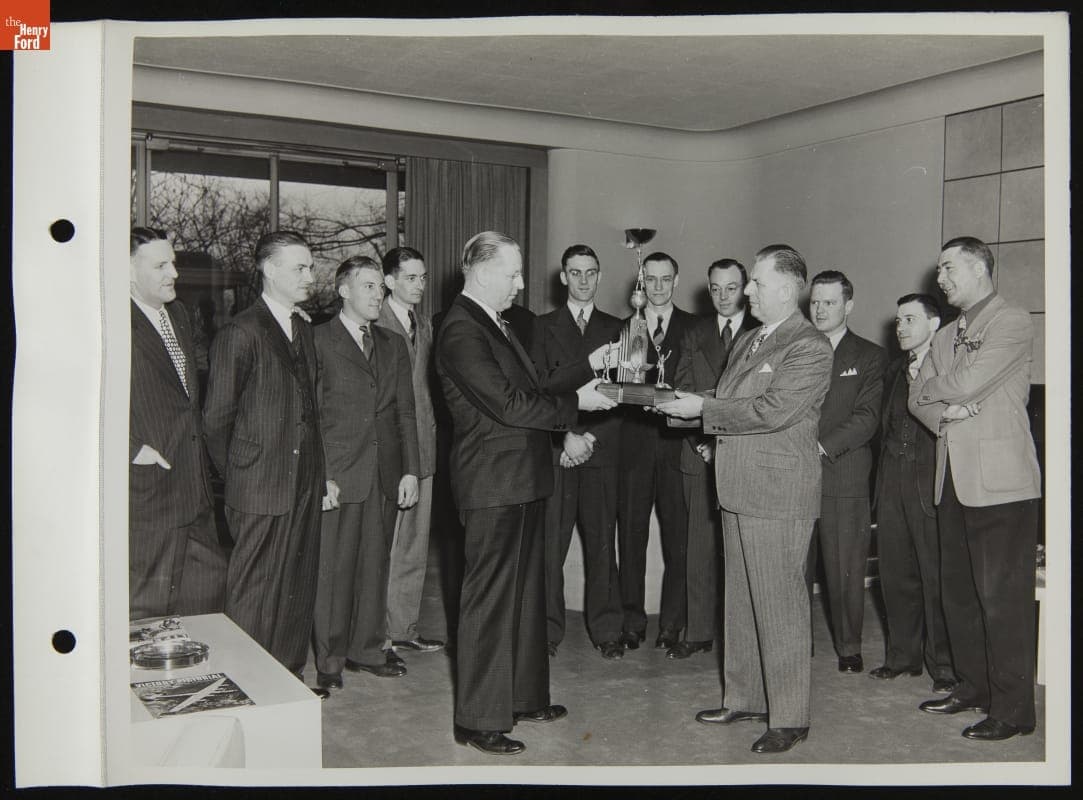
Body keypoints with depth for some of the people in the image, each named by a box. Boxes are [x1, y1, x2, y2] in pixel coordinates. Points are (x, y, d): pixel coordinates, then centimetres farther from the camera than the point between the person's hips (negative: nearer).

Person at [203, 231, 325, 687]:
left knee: (299, 588, 14)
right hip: (262, 491, -7)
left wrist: (318, 472, 13)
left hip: (304, 484, 7)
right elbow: (216, 418, -8)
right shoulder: (240, 334, -11)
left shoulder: (303, 329, 13)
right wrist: (235, 477, -1)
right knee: (255, 594, 1)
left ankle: (290, 675, 27)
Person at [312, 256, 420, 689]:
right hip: (338, 475, -5)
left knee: (376, 564, 10)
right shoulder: (318, 341, -2)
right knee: (333, 567, 1)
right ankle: (330, 657, 15)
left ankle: (367, 648, 23)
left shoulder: (394, 345, 15)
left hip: (387, 474, 5)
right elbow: (309, 414, -5)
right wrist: (320, 475, -12)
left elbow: (405, 412, 14)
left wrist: (410, 470, 7)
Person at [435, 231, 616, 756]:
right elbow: (507, 403, -22)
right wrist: (574, 403, -14)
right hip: (492, 484, -10)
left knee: (525, 591, 18)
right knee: (489, 597, -2)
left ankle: (524, 697, 33)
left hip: (521, 480, 10)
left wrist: (564, 424, 7)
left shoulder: (494, 323, 16)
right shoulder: (461, 329, -17)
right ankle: (478, 720, 10)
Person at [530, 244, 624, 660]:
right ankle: (548, 628, 9)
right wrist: (589, 364, -17)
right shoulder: (543, 326, 8)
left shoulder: (615, 328, 12)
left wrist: (588, 437, -6)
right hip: (555, 450, -1)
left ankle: (606, 629, 14)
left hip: (601, 450, 1)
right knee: (549, 542, -2)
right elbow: (542, 387, -3)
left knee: (602, 540, 3)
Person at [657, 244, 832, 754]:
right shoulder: (745, 342, 18)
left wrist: (703, 409, -16)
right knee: (741, 602, 16)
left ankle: (789, 718, 10)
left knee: (779, 606, -1)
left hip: (778, 497, -9)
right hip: (738, 491, 9)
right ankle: (744, 698, 29)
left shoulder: (809, 347, -11)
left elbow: (772, 410, -21)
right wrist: (694, 414, 3)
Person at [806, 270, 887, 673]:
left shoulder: (870, 356, 6)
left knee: (845, 569, 2)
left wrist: (824, 447, -17)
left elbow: (867, 417, -5)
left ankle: (849, 647, 15)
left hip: (843, 476, -2)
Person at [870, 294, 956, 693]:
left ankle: (944, 665, 11)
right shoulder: (894, 370, 18)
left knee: (936, 577, -1)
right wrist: (884, 474, 13)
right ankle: (902, 656, 24)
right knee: (896, 574, 11)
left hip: (930, 484, -6)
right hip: (893, 484, 6)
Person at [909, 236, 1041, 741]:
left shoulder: (1012, 323, -6)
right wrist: (944, 412, -6)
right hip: (953, 480, 8)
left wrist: (933, 388, 3)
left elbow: (966, 384, -17)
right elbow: (918, 400, 15)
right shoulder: (945, 336, 20)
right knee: (958, 591, 13)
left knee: (1003, 595, -5)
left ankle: (1012, 709, 4)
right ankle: (973, 687, 26)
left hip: (1000, 482, -8)